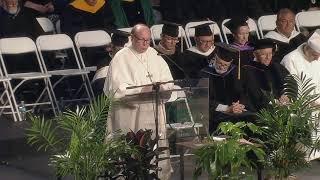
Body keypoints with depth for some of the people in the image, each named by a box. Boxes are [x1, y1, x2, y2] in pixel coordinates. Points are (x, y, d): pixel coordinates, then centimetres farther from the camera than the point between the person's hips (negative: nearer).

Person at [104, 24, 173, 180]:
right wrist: (141, 90, -23)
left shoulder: (155, 55, 13)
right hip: (130, 114, -5)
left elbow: (168, 81, 9)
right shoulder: (121, 58, -4)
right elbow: (118, 88, -13)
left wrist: (160, 87, -14)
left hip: (154, 112, 5)